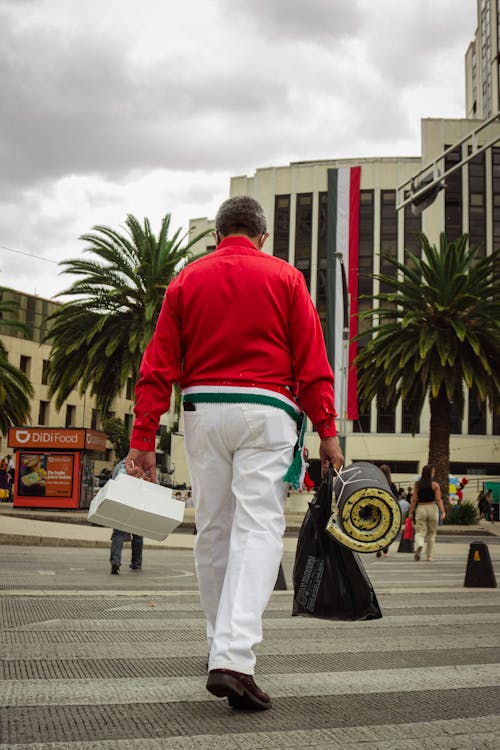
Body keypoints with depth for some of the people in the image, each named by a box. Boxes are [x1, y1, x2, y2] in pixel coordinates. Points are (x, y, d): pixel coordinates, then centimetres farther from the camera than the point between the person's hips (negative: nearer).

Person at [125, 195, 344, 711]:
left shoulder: (187, 279, 11)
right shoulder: (284, 277, 6)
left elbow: (158, 367, 4)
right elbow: (312, 363, -2)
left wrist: (143, 440, 2)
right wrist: (327, 433, -1)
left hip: (202, 411, 3)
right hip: (266, 411, -2)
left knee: (212, 530, 12)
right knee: (258, 528, -7)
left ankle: (222, 646, 24)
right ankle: (234, 659, -20)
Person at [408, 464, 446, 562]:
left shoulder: (417, 484, 1)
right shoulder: (435, 485, -4)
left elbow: (414, 500, 0)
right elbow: (438, 500, -9)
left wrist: (411, 512, 5)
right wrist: (443, 512, -8)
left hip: (420, 508, 1)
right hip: (432, 508, -1)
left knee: (420, 531, 0)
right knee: (431, 533, 13)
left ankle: (419, 545, -32)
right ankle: (429, 555, 17)